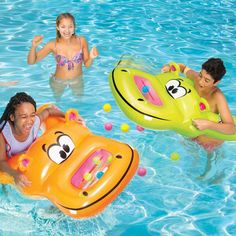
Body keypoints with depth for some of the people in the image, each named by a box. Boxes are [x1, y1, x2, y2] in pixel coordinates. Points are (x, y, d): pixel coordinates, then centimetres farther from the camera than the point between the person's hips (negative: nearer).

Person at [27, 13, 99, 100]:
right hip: (58, 82, -1)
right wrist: (34, 46, -36)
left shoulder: (81, 41, -21)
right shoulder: (53, 45, -24)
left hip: (77, 80, 1)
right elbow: (31, 62, -19)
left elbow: (87, 64, -10)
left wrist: (91, 58, -32)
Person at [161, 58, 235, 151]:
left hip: (211, 139, -5)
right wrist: (169, 67, -20)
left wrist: (208, 124, -60)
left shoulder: (218, 97, -39)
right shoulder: (196, 77, -24)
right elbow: (185, 68, 0)